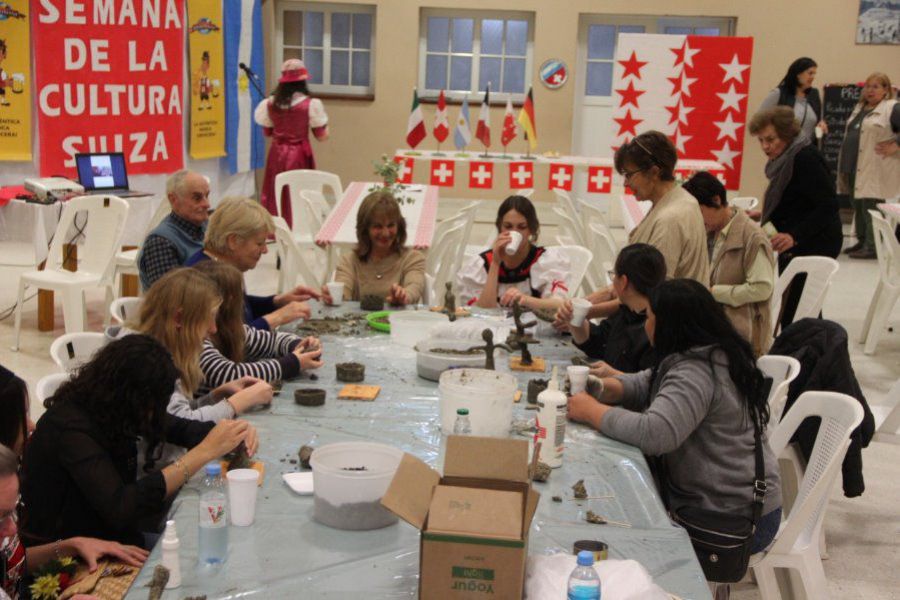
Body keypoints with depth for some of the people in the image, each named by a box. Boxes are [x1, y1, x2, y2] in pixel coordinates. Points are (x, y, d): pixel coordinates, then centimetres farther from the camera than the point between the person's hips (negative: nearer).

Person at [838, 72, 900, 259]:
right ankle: (862, 241, 24)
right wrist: (845, 166, 22)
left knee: (871, 206, -9)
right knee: (858, 206, 14)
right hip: (855, 167, 9)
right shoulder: (860, 108, 19)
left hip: (875, 171, -9)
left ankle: (872, 246, -6)